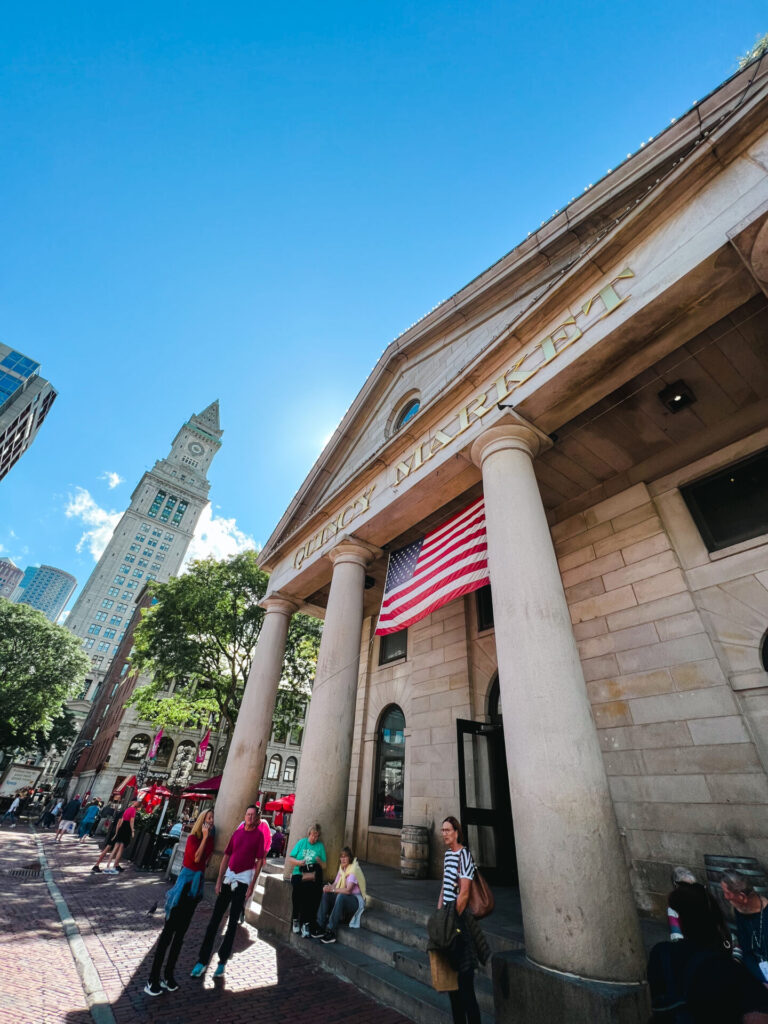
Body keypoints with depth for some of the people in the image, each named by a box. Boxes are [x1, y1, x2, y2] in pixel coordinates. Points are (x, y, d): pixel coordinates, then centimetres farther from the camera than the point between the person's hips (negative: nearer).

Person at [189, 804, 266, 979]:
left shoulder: (259, 835, -8)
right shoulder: (237, 832, 4)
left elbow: (259, 861, -8)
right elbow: (226, 856, 10)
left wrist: (252, 885, -10)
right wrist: (219, 879, 5)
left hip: (243, 880, -3)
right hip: (229, 877, 3)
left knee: (233, 921, 6)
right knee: (215, 919, 5)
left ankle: (222, 961, 20)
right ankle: (203, 960, 17)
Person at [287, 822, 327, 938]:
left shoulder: (320, 846, 10)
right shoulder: (301, 842, 10)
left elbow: (324, 867, 9)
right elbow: (290, 858, 9)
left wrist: (319, 861, -12)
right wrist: (298, 862, -9)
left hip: (312, 876, 0)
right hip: (298, 873, 0)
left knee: (313, 890, -30)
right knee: (298, 887, -30)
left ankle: (306, 923, -15)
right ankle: (295, 919, -11)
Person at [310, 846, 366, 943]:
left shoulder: (354, 869, -17)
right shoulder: (342, 868, 7)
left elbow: (348, 890, -26)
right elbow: (335, 884, 5)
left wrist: (332, 889, -25)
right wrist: (329, 887, -17)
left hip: (356, 900, -7)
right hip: (344, 899, 7)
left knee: (341, 896, -36)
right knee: (326, 893, -15)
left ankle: (331, 931, -30)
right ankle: (320, 926, -15)